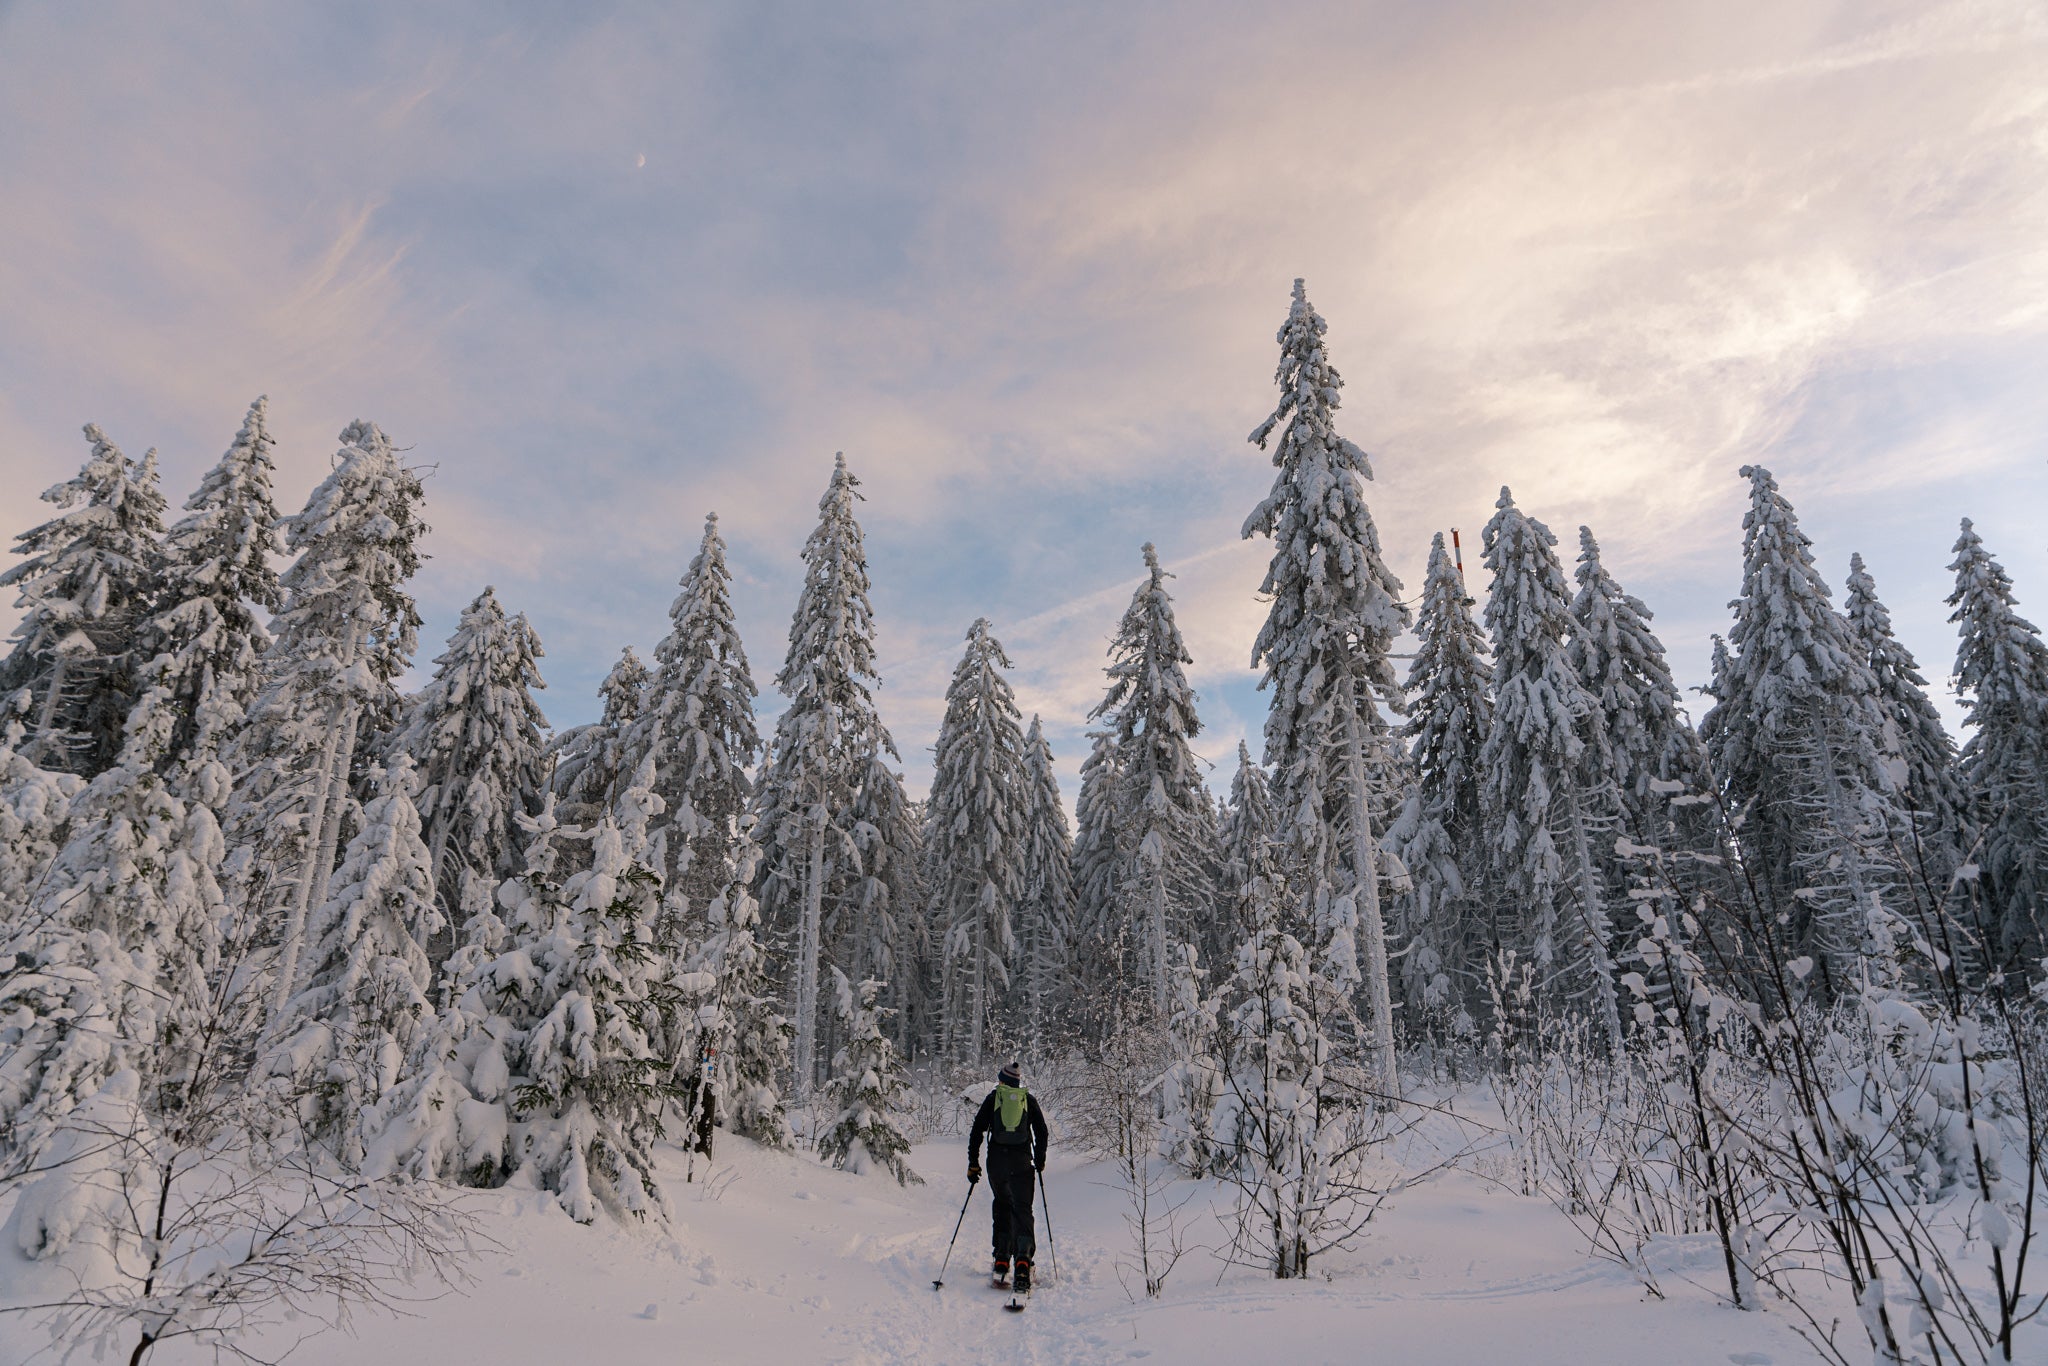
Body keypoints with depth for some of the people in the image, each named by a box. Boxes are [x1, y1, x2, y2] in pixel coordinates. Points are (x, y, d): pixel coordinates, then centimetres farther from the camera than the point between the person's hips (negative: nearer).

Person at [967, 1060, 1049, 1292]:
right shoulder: (1029, 1099, 9)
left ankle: (1002, 1260, 12)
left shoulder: (993, 1098, 7)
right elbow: (1041, 1132, 7)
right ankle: (1022, 1259, -22)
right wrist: (1040, 1160, 18)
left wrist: (973, 1164, 7)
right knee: (1022, 1210, -2)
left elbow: (977, 1131, 3)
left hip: (996, 1162, 1)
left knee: (1002, 1207, 17)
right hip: (1022, 1162, -1)